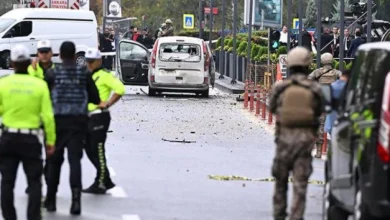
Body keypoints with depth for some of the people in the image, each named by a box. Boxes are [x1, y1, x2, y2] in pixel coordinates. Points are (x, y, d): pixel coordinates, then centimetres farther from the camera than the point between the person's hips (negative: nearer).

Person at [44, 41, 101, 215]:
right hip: (78, 121, 0)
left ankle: (51, 200, 18)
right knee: (75, 159, -2)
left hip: (58, 120, 0)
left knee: (54, 160, 12)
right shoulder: (84, 73, 0)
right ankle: (76, 196, -21)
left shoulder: (52, 73, -3)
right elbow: (95, 99, 2)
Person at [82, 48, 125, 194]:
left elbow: (120, 89, -20)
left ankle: (100, 184, -1)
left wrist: (107, 104, -19)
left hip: (99, 116, -9)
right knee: (89, 150, 11)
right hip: (87, 116, 9)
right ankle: (106, 181, 20)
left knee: (98, 151, -6)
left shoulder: (104, 75, -8)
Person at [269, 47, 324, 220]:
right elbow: (319, 112, 4)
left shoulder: (279, 88, -4)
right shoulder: (315, 89, -5)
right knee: (300, 183, 1)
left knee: (280, 180, 14)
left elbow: (272, 108, 8)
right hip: (305, 138, -1)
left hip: (284, 136, 1)